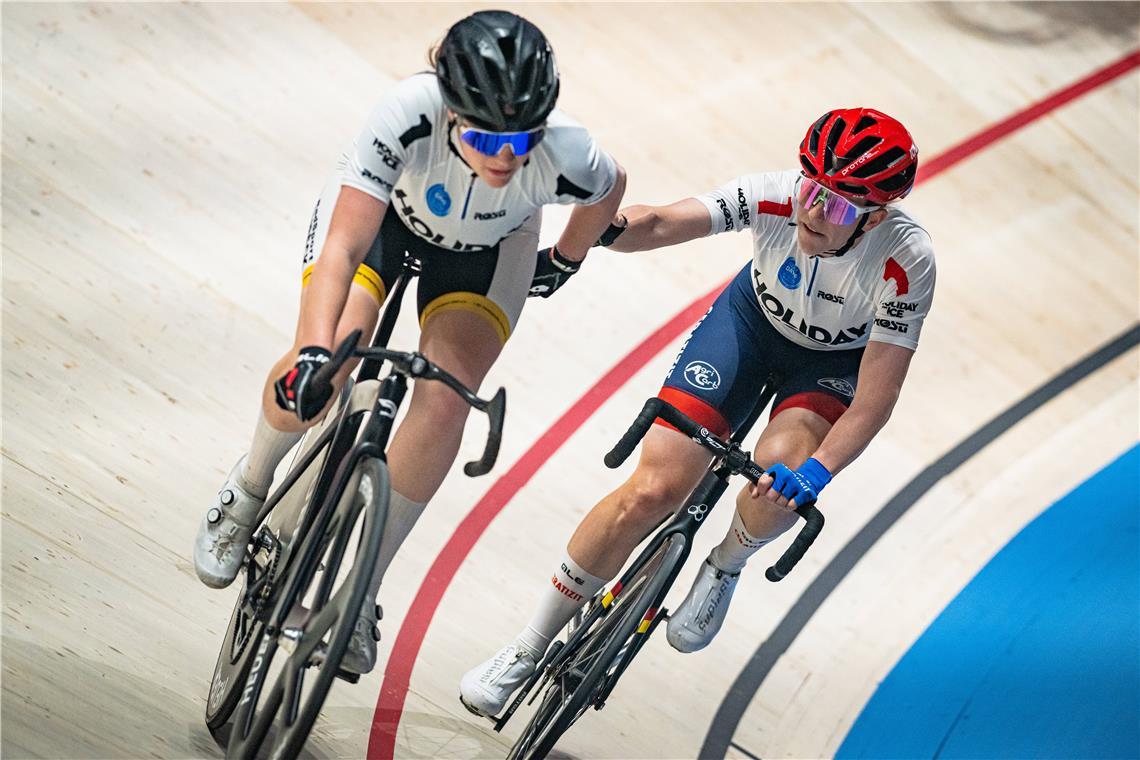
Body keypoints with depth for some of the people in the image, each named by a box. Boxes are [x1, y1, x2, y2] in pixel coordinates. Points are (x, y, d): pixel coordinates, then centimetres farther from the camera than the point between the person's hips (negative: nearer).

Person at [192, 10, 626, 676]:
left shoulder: (565, 156, -37)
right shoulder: (410, 115, -42)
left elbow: (611, 189, -11)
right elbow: (342, 250, -43)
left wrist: (565, 262, 7)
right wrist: (315, 352, -57)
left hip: (484, 247, 1)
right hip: (380, 207, -1)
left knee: (444, 402, -20)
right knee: (317, 376, -21)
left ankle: (360, 594, -3)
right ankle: (249, 490, 13)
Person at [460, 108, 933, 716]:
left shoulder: (906, 262, -34)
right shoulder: (774, 196, -31)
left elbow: (875, 400, -33)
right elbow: (662, 223, -36)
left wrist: (816, 468, -48)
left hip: (839, 360, -1)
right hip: (754, 318, 1)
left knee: (782, 464, -34)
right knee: (654, 489, -12)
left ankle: (726, 565, 2)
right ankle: (527, 650, 4)